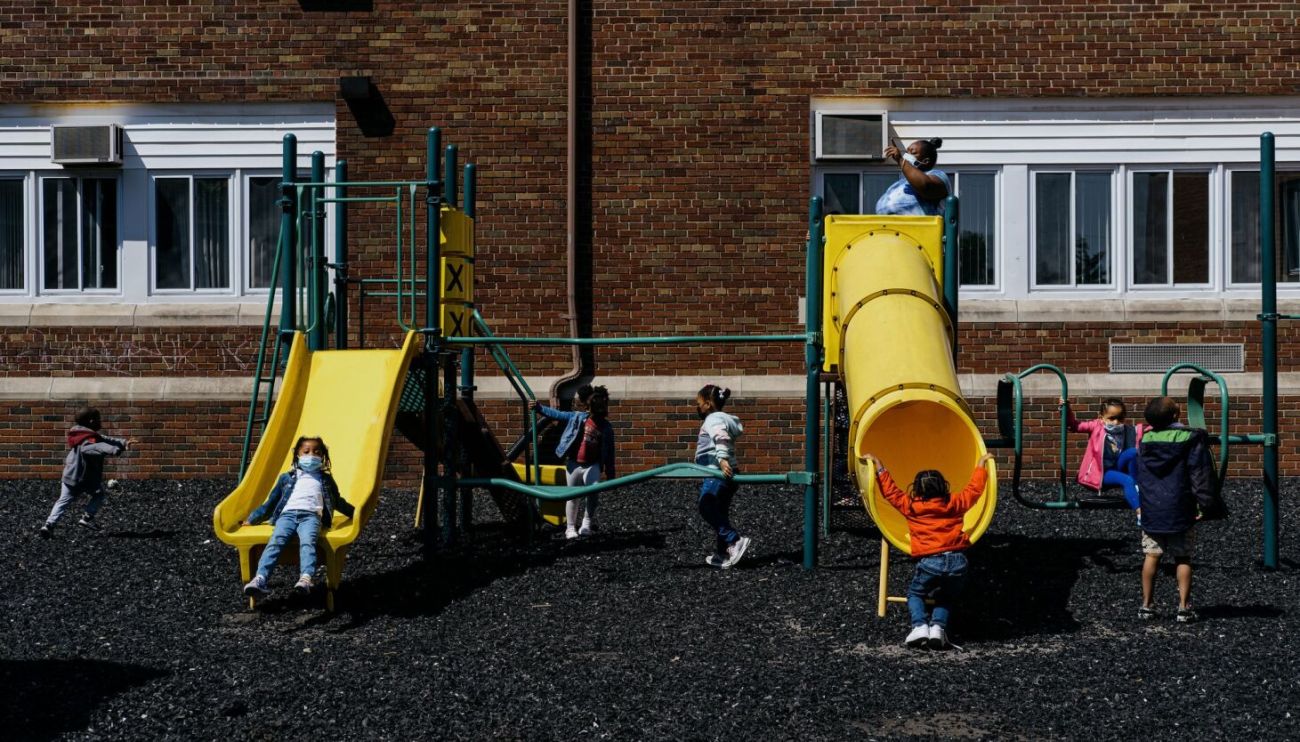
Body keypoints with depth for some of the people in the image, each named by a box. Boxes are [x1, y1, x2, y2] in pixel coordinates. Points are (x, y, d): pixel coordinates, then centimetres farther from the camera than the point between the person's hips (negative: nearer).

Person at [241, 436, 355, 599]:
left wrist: (355, 512, 30)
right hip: (287, 514, 1)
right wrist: (251, 519, 25)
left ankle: (306, 579, -59)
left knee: (307, 542, -35)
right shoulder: (287, 478, 31)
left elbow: (338, 501, 40)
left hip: (311, 515, -1)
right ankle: (259, 579, -49)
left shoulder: (325, 479, 33)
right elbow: (270, 503, 31)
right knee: (276, 541, -31)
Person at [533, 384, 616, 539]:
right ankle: (570, 528, 18)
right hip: (574, 463, 0)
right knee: (573, 497, 7)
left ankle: (587, 523, -2)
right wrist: (540, 408, -5)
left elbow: (609, 453, 2)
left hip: (593, 465, 0)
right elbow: (557, 414, 3)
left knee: (593, 493, -20)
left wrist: (610, 475, 2)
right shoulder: (578, 417, -3)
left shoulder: (607, 428, -2)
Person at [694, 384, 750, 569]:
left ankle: (736, 540, -22)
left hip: (719, 473, -11)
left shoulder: (714, 419, -8)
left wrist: (722, 459, -40)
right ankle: (722, 555, 12)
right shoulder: (720, 418, 25)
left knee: (707, 508, -18)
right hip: (722, 474, 11)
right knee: (719, 513, 11)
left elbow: (721, 438, -26)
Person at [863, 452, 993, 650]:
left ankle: (919, 625, -6)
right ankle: (938, 627, -4)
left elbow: (891, 491, 17)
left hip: (929, 562, -2)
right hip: (957, 562, 2)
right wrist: (981, 465, 42)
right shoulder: (955, 504, 14)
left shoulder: (910, 507, 8)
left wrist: (879, 467, 26)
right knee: (945, 597, 23)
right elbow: (974, 489, 28)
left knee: (914, 594, 21)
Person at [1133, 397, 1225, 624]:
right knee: (1183, 558, 6)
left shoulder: (1145, 441, 2)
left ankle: (1146, 605, 12)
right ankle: (1184, 607, 5)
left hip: (1151, 510, 3)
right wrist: (1207, 507, -6)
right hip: (1181, 510, -3)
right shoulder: (1191, 439, -11)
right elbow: (1201, 476, -11)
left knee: (1152, 556, 9)